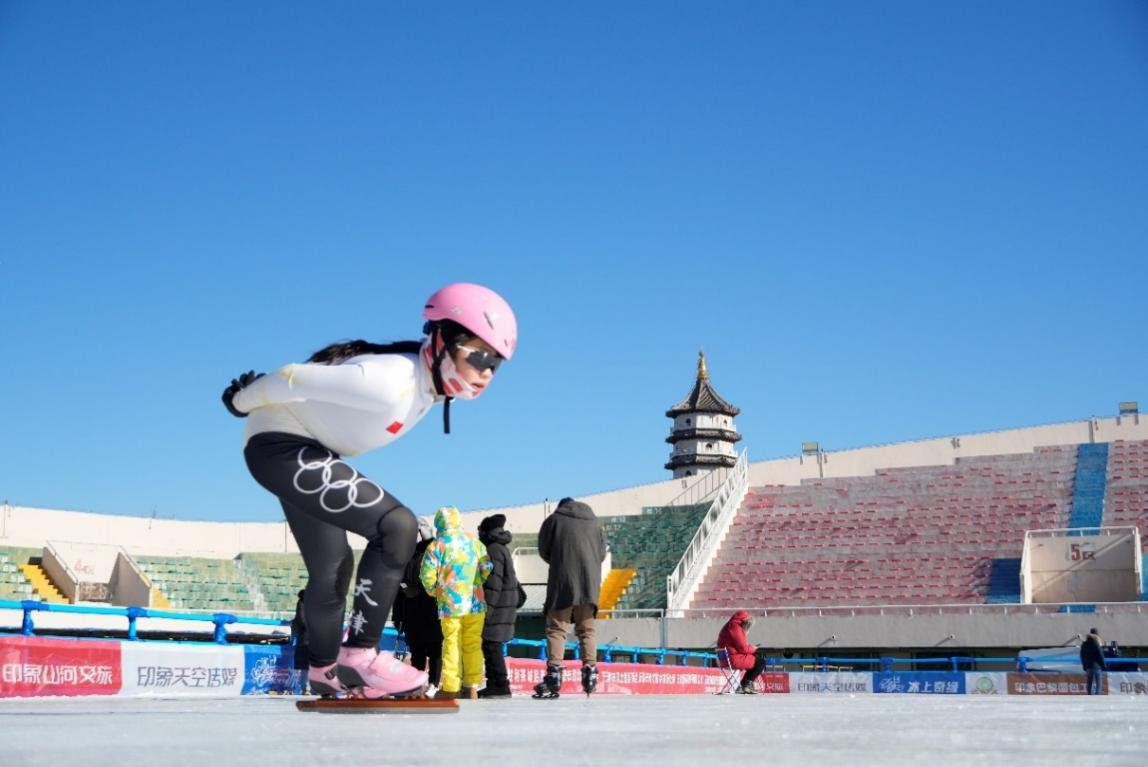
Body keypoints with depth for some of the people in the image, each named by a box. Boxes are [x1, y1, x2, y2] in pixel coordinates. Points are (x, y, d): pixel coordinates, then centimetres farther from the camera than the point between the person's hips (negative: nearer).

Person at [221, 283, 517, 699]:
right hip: (280, 446, -10)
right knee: (396, 525, -21)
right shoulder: (390, 382, -32)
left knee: (332, 566, 21)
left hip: (301, 448, 10)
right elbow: (294, 378, -25)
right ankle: (360, 654, -14)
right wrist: (241, 402, -7)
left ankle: (324, 671, 41)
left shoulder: (430, 382, -2)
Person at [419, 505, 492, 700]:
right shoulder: (474, 542, 7)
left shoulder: (437, 546, -5)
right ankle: (472, 687, 8)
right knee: (473, 645, 8)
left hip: (450, 603, -3)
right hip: (475, 603, 3)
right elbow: (487, 568, 7)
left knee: (452, 645, 2)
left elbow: (427, 575, -8)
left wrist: (434, 592, 11)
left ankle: (451, 689, 3)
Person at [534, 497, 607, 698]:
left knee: (556, 628, -3)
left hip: (562, 581, -3)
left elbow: (543, 550, 7)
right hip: (590, 583, 3)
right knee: (586, 629, 12)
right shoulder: (594, 522, 16)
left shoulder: (554, 520, 6)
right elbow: (602, 553, 15)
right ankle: (590, 671, 3)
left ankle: (554, 673, -15)